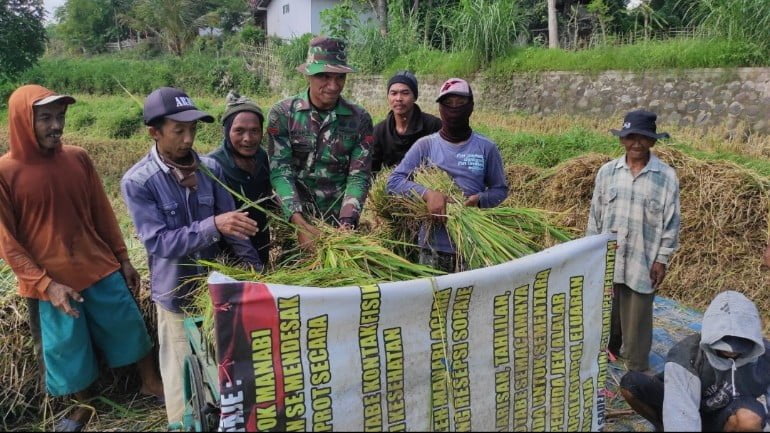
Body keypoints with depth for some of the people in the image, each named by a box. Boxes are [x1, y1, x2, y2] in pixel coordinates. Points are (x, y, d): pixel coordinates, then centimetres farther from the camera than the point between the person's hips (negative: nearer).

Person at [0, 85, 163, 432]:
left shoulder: (77, 158, -2)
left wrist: (123, 259, 8)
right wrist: (46, 284, -16)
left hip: (100, 268, 3)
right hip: (49, 283, -3)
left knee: (129, 328, 15)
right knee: (66, 349, 14)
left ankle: (151, 383, 37)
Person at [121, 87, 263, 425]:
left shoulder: (209, 169, -5)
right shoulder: (137, 182, -15)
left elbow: (231, 225, 1)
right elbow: (158, 243, -22)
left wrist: (256, 269, -5)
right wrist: (212, 225, -34)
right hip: (177, 291, -3)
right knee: (183, 372, 10)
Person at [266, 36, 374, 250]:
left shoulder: (360, 119, -3)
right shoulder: (282, 114, -8)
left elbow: (359, 176, -7)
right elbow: (280, 172, -13)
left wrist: (346, 223, -21)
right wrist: (300, 222, -26)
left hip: (339, 221, 1)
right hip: (293, 219, -1)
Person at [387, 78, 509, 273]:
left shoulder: (486, 148, 5)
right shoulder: (425, 145, 3)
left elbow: (500, 189, 11)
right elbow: (393, 182, -2)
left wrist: (479, 199, -11)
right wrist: (427, 193, -18)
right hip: (434, 247, 0)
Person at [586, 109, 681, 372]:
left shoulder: (666, 177, -6)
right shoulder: (607, 172, 0)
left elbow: (671, 222, -2)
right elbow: (595, 215, 6)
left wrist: (662, 260, -4)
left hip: (643, 262, -2)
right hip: (607, 260, 2)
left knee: (637, 321, 6)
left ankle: (637, 373, 20)